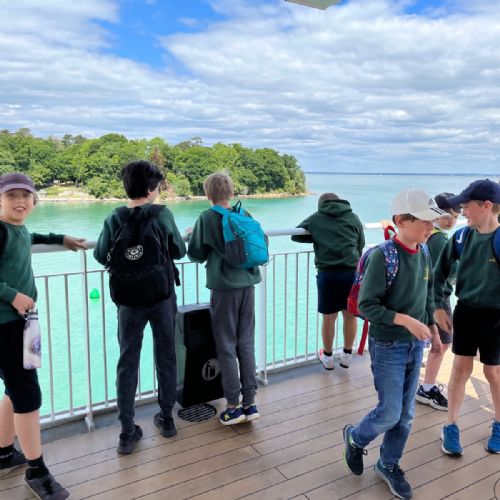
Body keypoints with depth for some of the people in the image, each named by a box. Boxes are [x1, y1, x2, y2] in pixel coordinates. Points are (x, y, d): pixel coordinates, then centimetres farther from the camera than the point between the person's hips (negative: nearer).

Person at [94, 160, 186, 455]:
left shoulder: (115, 218, -8)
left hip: (129, 299, 0)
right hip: (162, 296, 0)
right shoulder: (163, 214, -10)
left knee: (128, 362, 8)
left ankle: (127, 433, 11)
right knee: (166, 356, 15)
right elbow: (179, 252, -1)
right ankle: (167, 418, 28)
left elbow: (102, 257, -1)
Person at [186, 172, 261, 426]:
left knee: (226, 347, 5)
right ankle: (250, 402, 17)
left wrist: (191, 234, 18)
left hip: (224, 287, -4)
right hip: (248, 284, 4)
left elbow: (196, 254, 1)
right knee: (246, 343, 11)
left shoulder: (206, 218, -6)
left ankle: (234, 405, 11)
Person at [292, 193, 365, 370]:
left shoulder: (315, 218, 7)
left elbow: (295, 235, 13)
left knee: (329, 317, 11)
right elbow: (361, 244, 15)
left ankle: (328, 357, 26)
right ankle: (347, 356, 28)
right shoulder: (353, 217, 10)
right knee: (350, 315, 15)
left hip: (327, 273, -1)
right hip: (351, 271, 1)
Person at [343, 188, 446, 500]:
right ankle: (355, 438, 32)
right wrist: (406, 320, -24)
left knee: (406, 414, 14)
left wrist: (433, 329, 16)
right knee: (390, 413, 1)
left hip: (415, 345, 6)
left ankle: (389, 465, 35)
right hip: (388, 346, -6)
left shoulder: (424, 253, 0)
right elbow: (366, 305, -19)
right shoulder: (383, 255, -21)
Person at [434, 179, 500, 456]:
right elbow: (440, 272, 5)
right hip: (465, 311, 2)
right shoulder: (462, 236, -5)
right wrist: (438, 307, 0)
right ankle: (451, 427, 21)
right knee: (461, 368, 6)